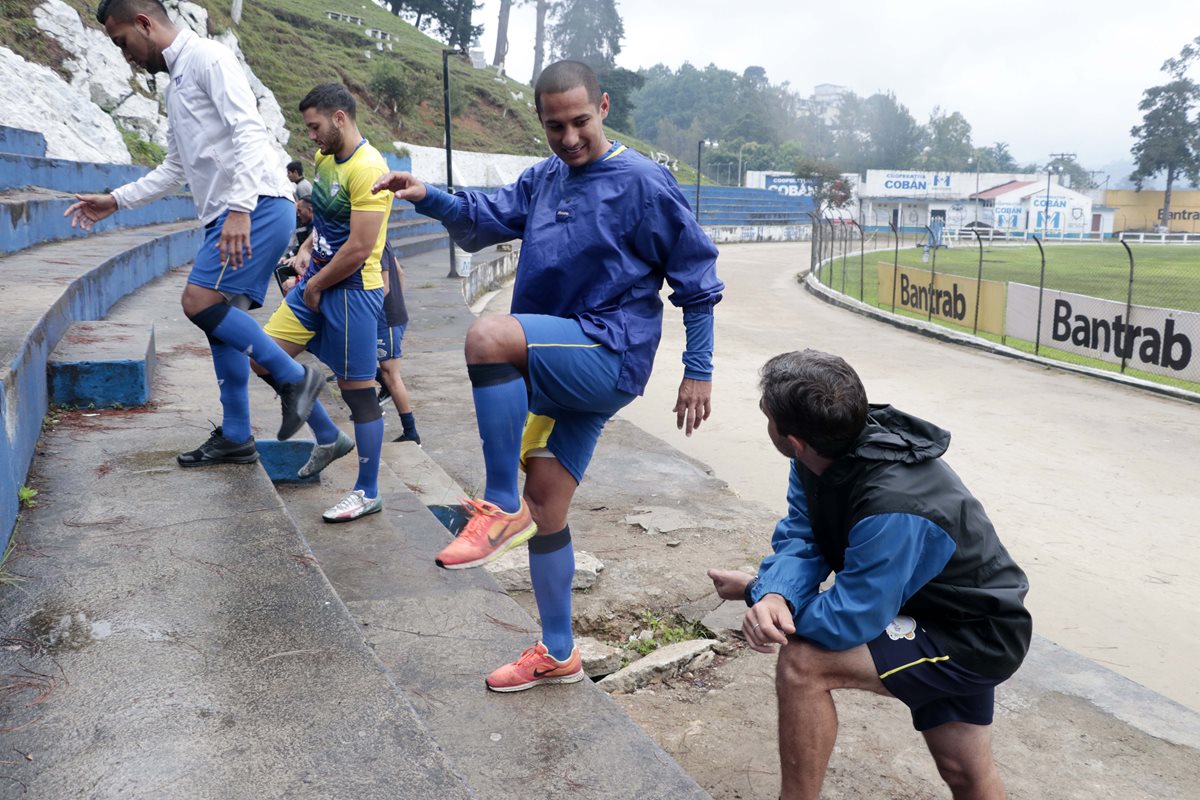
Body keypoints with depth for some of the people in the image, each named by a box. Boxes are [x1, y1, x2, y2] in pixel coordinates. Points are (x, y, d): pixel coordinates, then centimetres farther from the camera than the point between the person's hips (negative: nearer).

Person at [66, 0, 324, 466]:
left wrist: (240, 208, -29)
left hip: (258, 205, -10)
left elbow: (249, 132, -19)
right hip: (226, 215, 10)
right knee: (220, 317, 8)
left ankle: (294, 378, -8)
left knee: (200, 302, -20)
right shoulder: (177, 83, 25)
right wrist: (114, 201, 26)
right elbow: (176, 168, 31)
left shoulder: (208, 57, -5)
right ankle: (235, 437, 14)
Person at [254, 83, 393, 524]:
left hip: (351, 290, -9)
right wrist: (306, 251, 9)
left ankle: (368, 492, 12)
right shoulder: (325, 158, 11)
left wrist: (315, 286, -11)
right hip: (316, 281, 10)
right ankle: (329, 438, 25)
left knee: (357, 389, -2)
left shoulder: (368, 169, -18)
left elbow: (359, 248, -22)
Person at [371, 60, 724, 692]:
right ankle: (557, 654, 25)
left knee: (488, 335, -31)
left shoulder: (643, 182, -7)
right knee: (545, 510, 9)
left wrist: (698, 371, -6)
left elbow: (696, 278, -4)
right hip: (556, 369, 8)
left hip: (609, 357, -7)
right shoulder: (543, 179, 13)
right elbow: (484, 219, 6)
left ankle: (502, 508, -21)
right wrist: (429, 197, -13)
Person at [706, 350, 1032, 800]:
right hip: (949, 612, 8)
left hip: (979, 639, -8)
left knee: (802, 664, -21)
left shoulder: (892, 509, -39)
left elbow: (851, 621, -31)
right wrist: (775, 596, -32)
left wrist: (753, 591, -19)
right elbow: (801, 537, -10)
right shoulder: (829, 450, -15)